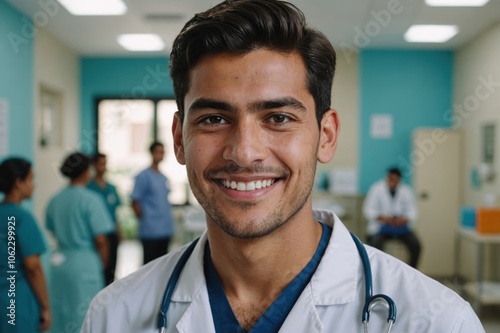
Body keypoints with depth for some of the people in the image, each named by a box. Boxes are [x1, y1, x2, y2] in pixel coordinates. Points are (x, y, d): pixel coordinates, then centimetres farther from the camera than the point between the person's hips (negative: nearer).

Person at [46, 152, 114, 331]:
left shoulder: (55, 200, 3)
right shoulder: (91, 199, -13)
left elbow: (54, 232, 11)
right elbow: (100, 240, -14)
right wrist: (103, 263, 1)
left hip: (59, 262, 6)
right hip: (85, 263, -6)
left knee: (60, 314, 16)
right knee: (84, 316, 5)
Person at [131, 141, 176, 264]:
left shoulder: (164, 178, 14)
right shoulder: (143, 176, -7)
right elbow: (135, 203, -8)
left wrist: (169, 220, 11)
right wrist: (144, 219, -6)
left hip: (165, 230, 7)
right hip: (150, 231, -7)